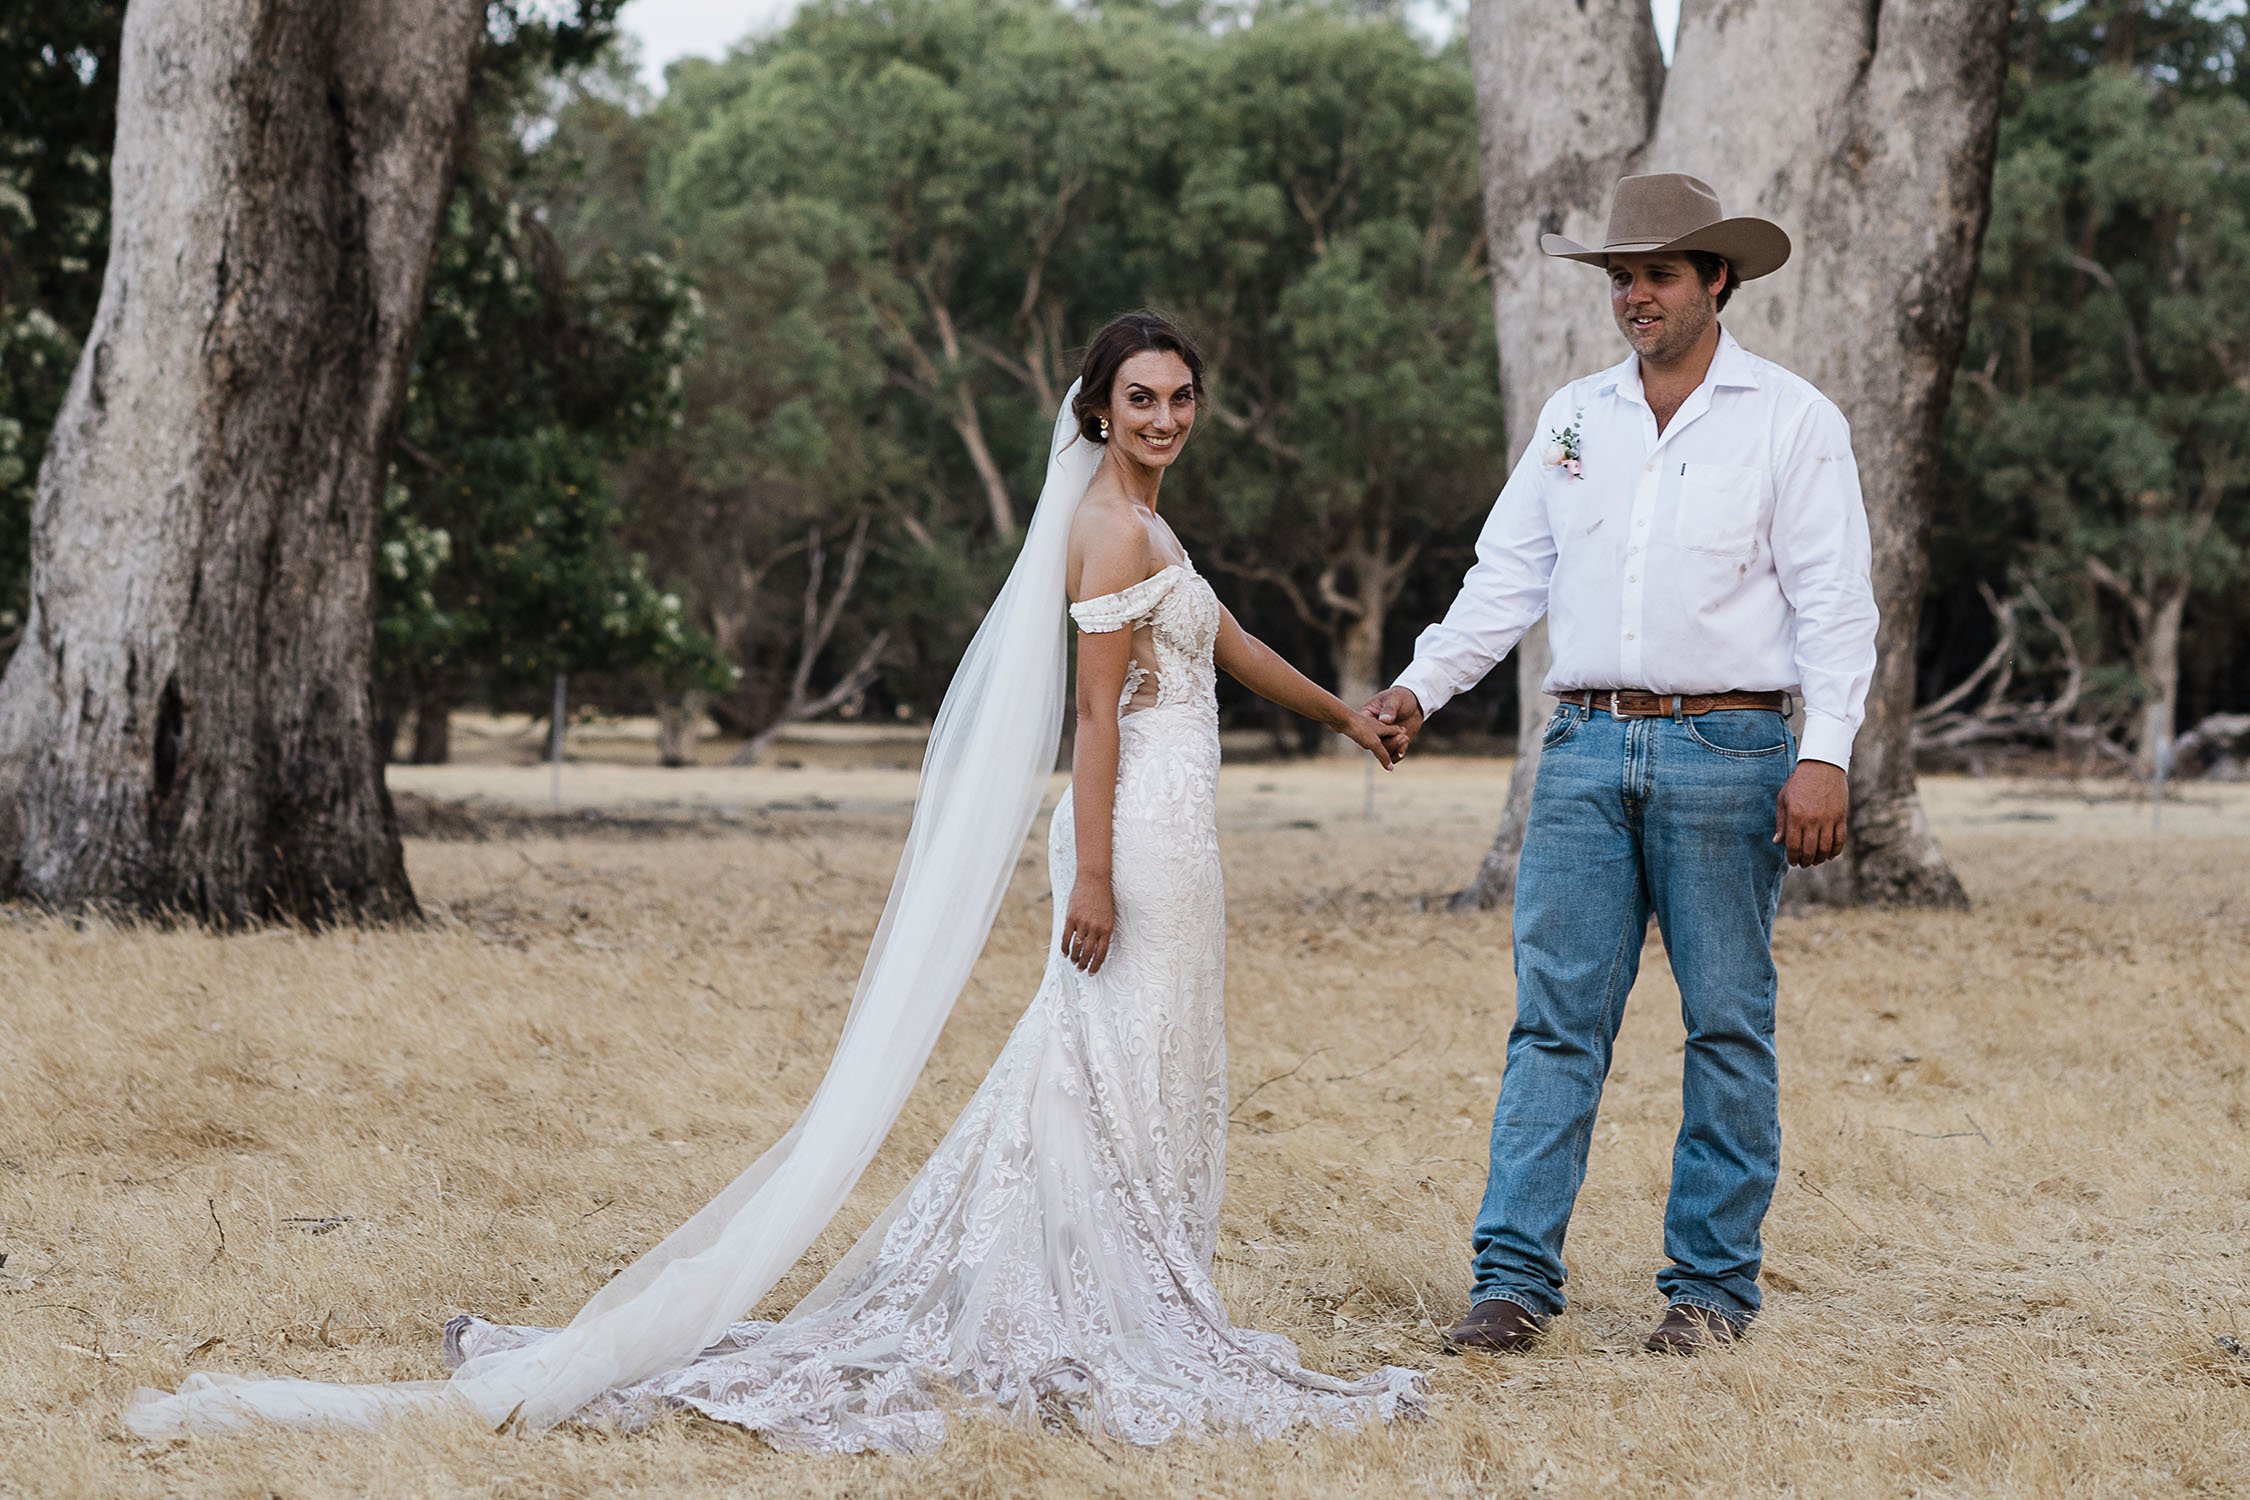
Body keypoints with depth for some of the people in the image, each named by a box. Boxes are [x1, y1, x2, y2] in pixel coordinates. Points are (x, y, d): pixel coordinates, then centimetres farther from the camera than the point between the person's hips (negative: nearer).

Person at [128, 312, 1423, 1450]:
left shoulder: (1136, 516, 17)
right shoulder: (1112, 528, -14)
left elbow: (1219, 633, 30)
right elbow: (1098, 712, -18)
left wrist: (1341, 712, 39)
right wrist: (1092, 873, -20)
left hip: (1165, 829, 10)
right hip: (1142, 828, -10)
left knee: (1099, 1071, 11)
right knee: (1130, 1071, -5)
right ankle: (1125, 1340, 0)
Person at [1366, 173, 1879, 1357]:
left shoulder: (1791, 419, 2)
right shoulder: (1573, 417, 14)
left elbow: (1833, 602, -3)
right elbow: (1508, 575, 16)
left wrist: (1824, 754, -13)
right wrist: (1420, 685, 4)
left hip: (1728, 749, -3)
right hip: (1587, 749, 3)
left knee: (1727, 1027, 2)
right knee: (1554, 1016, -1)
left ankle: (1713, 1282, 9)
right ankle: (1516, 1274, -1)